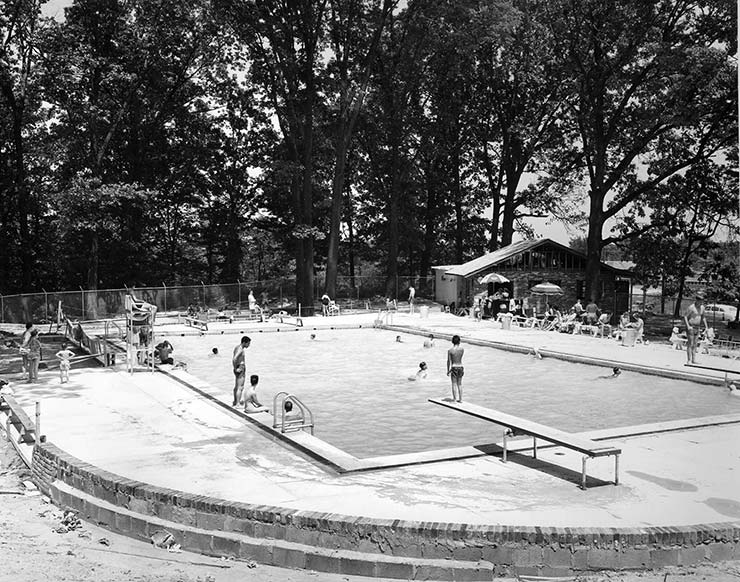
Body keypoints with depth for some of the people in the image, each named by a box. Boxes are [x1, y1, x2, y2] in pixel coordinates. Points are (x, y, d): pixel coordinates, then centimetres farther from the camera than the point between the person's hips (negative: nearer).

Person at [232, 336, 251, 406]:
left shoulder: (237, 347, 10)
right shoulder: (240, 350, -21)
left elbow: (233, 359, 20)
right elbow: (234, 359, -34)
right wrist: (235, 368, -23)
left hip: (238, 369, 10)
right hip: (241, 370, -10)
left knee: (236, 387, 20)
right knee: (240, 388, -6)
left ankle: (235, 402, 32)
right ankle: (237, 404, -5)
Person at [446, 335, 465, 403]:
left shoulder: (450, 350, -12)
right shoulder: (462, 349, -4)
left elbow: (449, 361, -8)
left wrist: (448, 370, 1)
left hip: (454, 368, -3)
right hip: (461, 367, 3)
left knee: (454, 384, 6)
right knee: (460, 384, 15)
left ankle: (454, 399, 7)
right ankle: (460, 399, 19)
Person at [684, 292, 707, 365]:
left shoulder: (702, 307, 6)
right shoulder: (691, 307, -16)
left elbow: (703, 317, 18)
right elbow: (685, 316, -15)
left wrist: (706, 327, 14)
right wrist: (688, 326, -24)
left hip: (697, 328, 7)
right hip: (690, 328, -7)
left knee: (695, 344, 8)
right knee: (690, 344, -8)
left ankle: (694, 360, 12)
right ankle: (689, 360, -6)